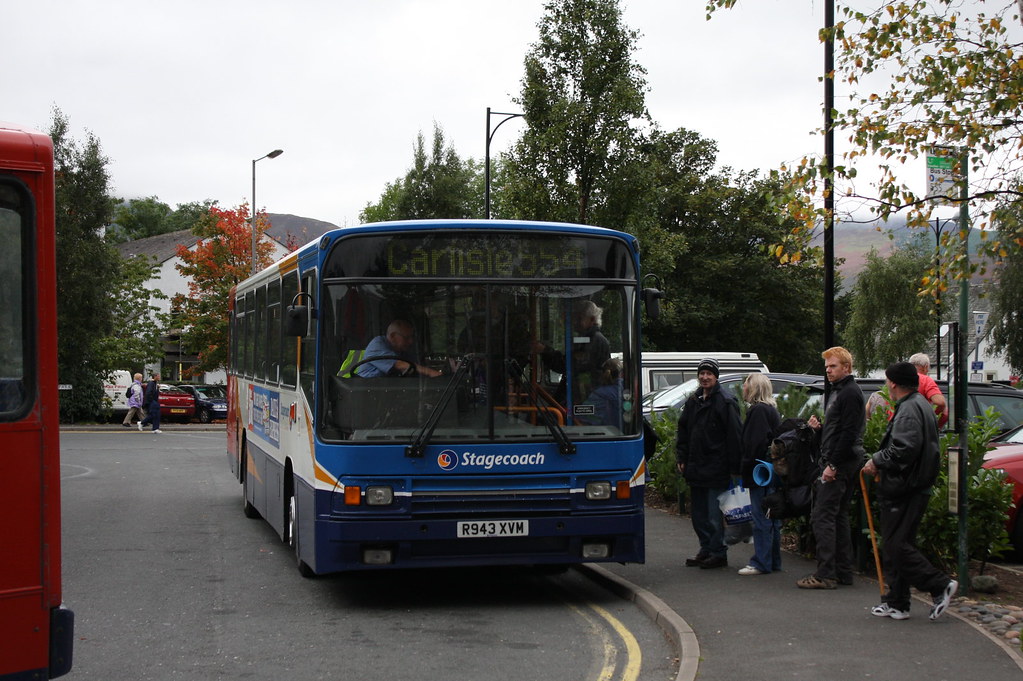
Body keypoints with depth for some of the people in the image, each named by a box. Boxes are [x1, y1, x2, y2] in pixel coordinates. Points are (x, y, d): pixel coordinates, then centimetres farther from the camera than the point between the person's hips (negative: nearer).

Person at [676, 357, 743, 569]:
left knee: (714, 514, -5)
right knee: (699, 513, 12)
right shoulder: (692, 401, 13)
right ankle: (706, 550, 21)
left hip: (716, 470, -7)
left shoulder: (725, 402, -8)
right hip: (696, 468, 7)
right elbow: (683, 431, 19)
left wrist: (734, 468, -13)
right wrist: (682, 458, 11)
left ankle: (718, 553, 3)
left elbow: (734, 436, -11)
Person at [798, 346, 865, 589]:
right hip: (839, 464, 11)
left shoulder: (850, 393, -13)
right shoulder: (839, 391, 20)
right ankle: (843, 572, 16)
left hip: (840, 464, -11)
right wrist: (820, 426, 8)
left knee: (822, 516, -11)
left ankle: (825, 574, -11)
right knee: (838, 516, 13)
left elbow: (849, 433, -21)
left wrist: (833, 465, -22)